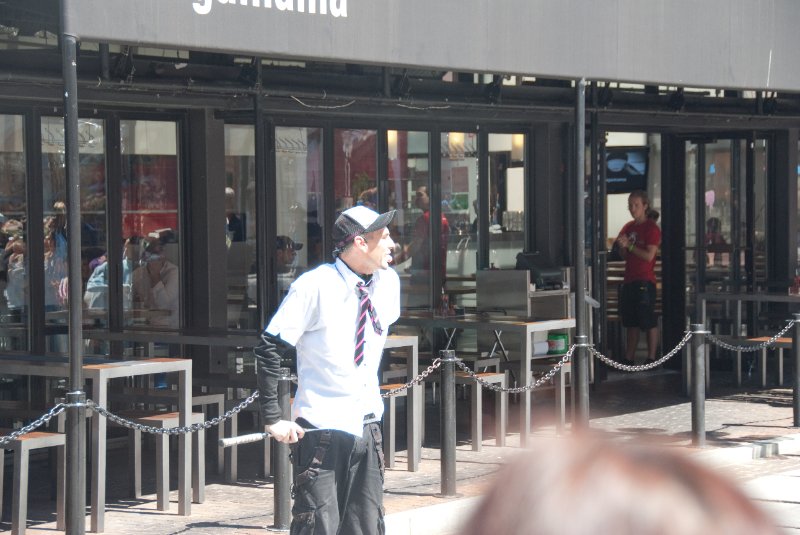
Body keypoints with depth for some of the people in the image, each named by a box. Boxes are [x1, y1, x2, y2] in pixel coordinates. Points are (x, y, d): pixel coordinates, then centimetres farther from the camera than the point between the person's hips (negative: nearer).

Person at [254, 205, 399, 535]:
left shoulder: (389, 282, 4)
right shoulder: (315, 286, -15)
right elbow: (269, 350, -13)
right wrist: (272, 420, -14)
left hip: (367, 427, 6)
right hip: (321, 431, -6)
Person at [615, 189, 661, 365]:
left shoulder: (652, 228, -7)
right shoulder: (628, 227, 14)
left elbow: (649, 255, -16)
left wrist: (629, 245, -16)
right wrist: (621, 247, -3)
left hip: (644, 281, -8)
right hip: (629, 280, 8)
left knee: (649, 322, -3)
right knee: (631, 322, 11)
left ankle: (651, 358, 1)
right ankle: (629, 359, 14)